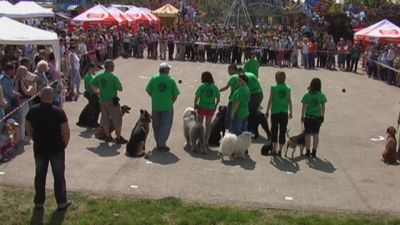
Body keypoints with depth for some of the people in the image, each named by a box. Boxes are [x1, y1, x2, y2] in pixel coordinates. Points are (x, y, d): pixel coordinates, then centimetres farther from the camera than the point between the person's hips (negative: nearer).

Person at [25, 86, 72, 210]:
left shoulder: (33, 111, -4)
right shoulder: (58, 112, -17)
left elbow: (28, 128, 7)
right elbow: (66, 131, -18)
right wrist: (65, 143, -2)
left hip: (39, 148, 3)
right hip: (56, 148, -3)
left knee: (40, 175, 15)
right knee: (59, 176, 8)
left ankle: (39, 202, 23)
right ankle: (62, 202, 15)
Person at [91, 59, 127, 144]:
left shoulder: (99, 76, 2)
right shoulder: (113, 77, -17)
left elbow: (92, 84, 15)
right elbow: (120, 89, -13)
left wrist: (96, 91, 19)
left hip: (102, 101, 6)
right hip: (112, 101, -6)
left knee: (105, 119, 15)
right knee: (117, 119, 3)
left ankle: (108, 137, 24)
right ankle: (119, 138, 6)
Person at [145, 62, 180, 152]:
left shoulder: (153, 78, -3)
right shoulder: (171, 80, -7)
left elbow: (148, 91, 3)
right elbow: (175, 95, -4)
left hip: (155, 106, 3)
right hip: (167, 107, -2)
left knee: (156, 125, 16)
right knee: (166, 125, 6)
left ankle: (158, 143, 26)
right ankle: (161, 144, 1)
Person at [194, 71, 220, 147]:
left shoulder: (202, 86, -8)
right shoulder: (215, 87, 2)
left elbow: (196, 97, -10)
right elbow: (218, 99, 5)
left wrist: (195, 105, 4)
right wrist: (215, 106, 18)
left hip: (202, 107, -3)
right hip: (211, 108, 3)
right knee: (208, 124, 12)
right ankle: (206, 141, 15)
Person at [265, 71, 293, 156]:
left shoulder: (274, 87, -6)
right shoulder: (288, 88, 1)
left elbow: (270, 100, -5)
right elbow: (289, 101, 4)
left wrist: (267, 111, 4)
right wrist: (291, 112, 14)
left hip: (275, 112, -2)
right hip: (284, 113, 2)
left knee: (274, 131, 9)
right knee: (283, 132, 7)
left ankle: (274, 150, 9)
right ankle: (280, 150, 10)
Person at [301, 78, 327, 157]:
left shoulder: (307, 95, -9)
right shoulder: (321, 95, -4)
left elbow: (304, 107, -7)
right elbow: (323, 107, 2)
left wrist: (302, 116, 3)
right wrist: (322, 116, 14)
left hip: (308, 117, -2)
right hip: (317, 117, 2)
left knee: (308, 134, 5)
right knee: (316, 134, 11)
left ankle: (308, 152, 7)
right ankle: (314, 152, 16)